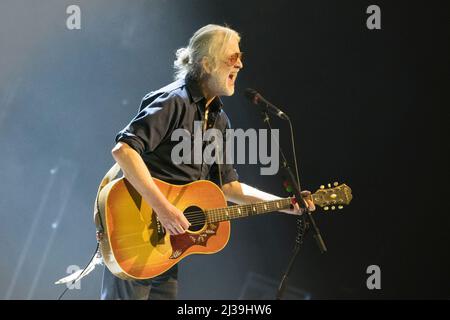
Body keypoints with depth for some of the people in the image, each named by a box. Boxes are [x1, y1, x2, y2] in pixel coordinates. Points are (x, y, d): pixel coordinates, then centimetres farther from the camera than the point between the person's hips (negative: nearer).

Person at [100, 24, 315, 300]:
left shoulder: (219, 119, 13)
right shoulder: (175, 102, -15)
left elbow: (227, 185, 17)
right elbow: (124, 149, -27)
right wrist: (163, 208, -29)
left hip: (168, 235, 9)